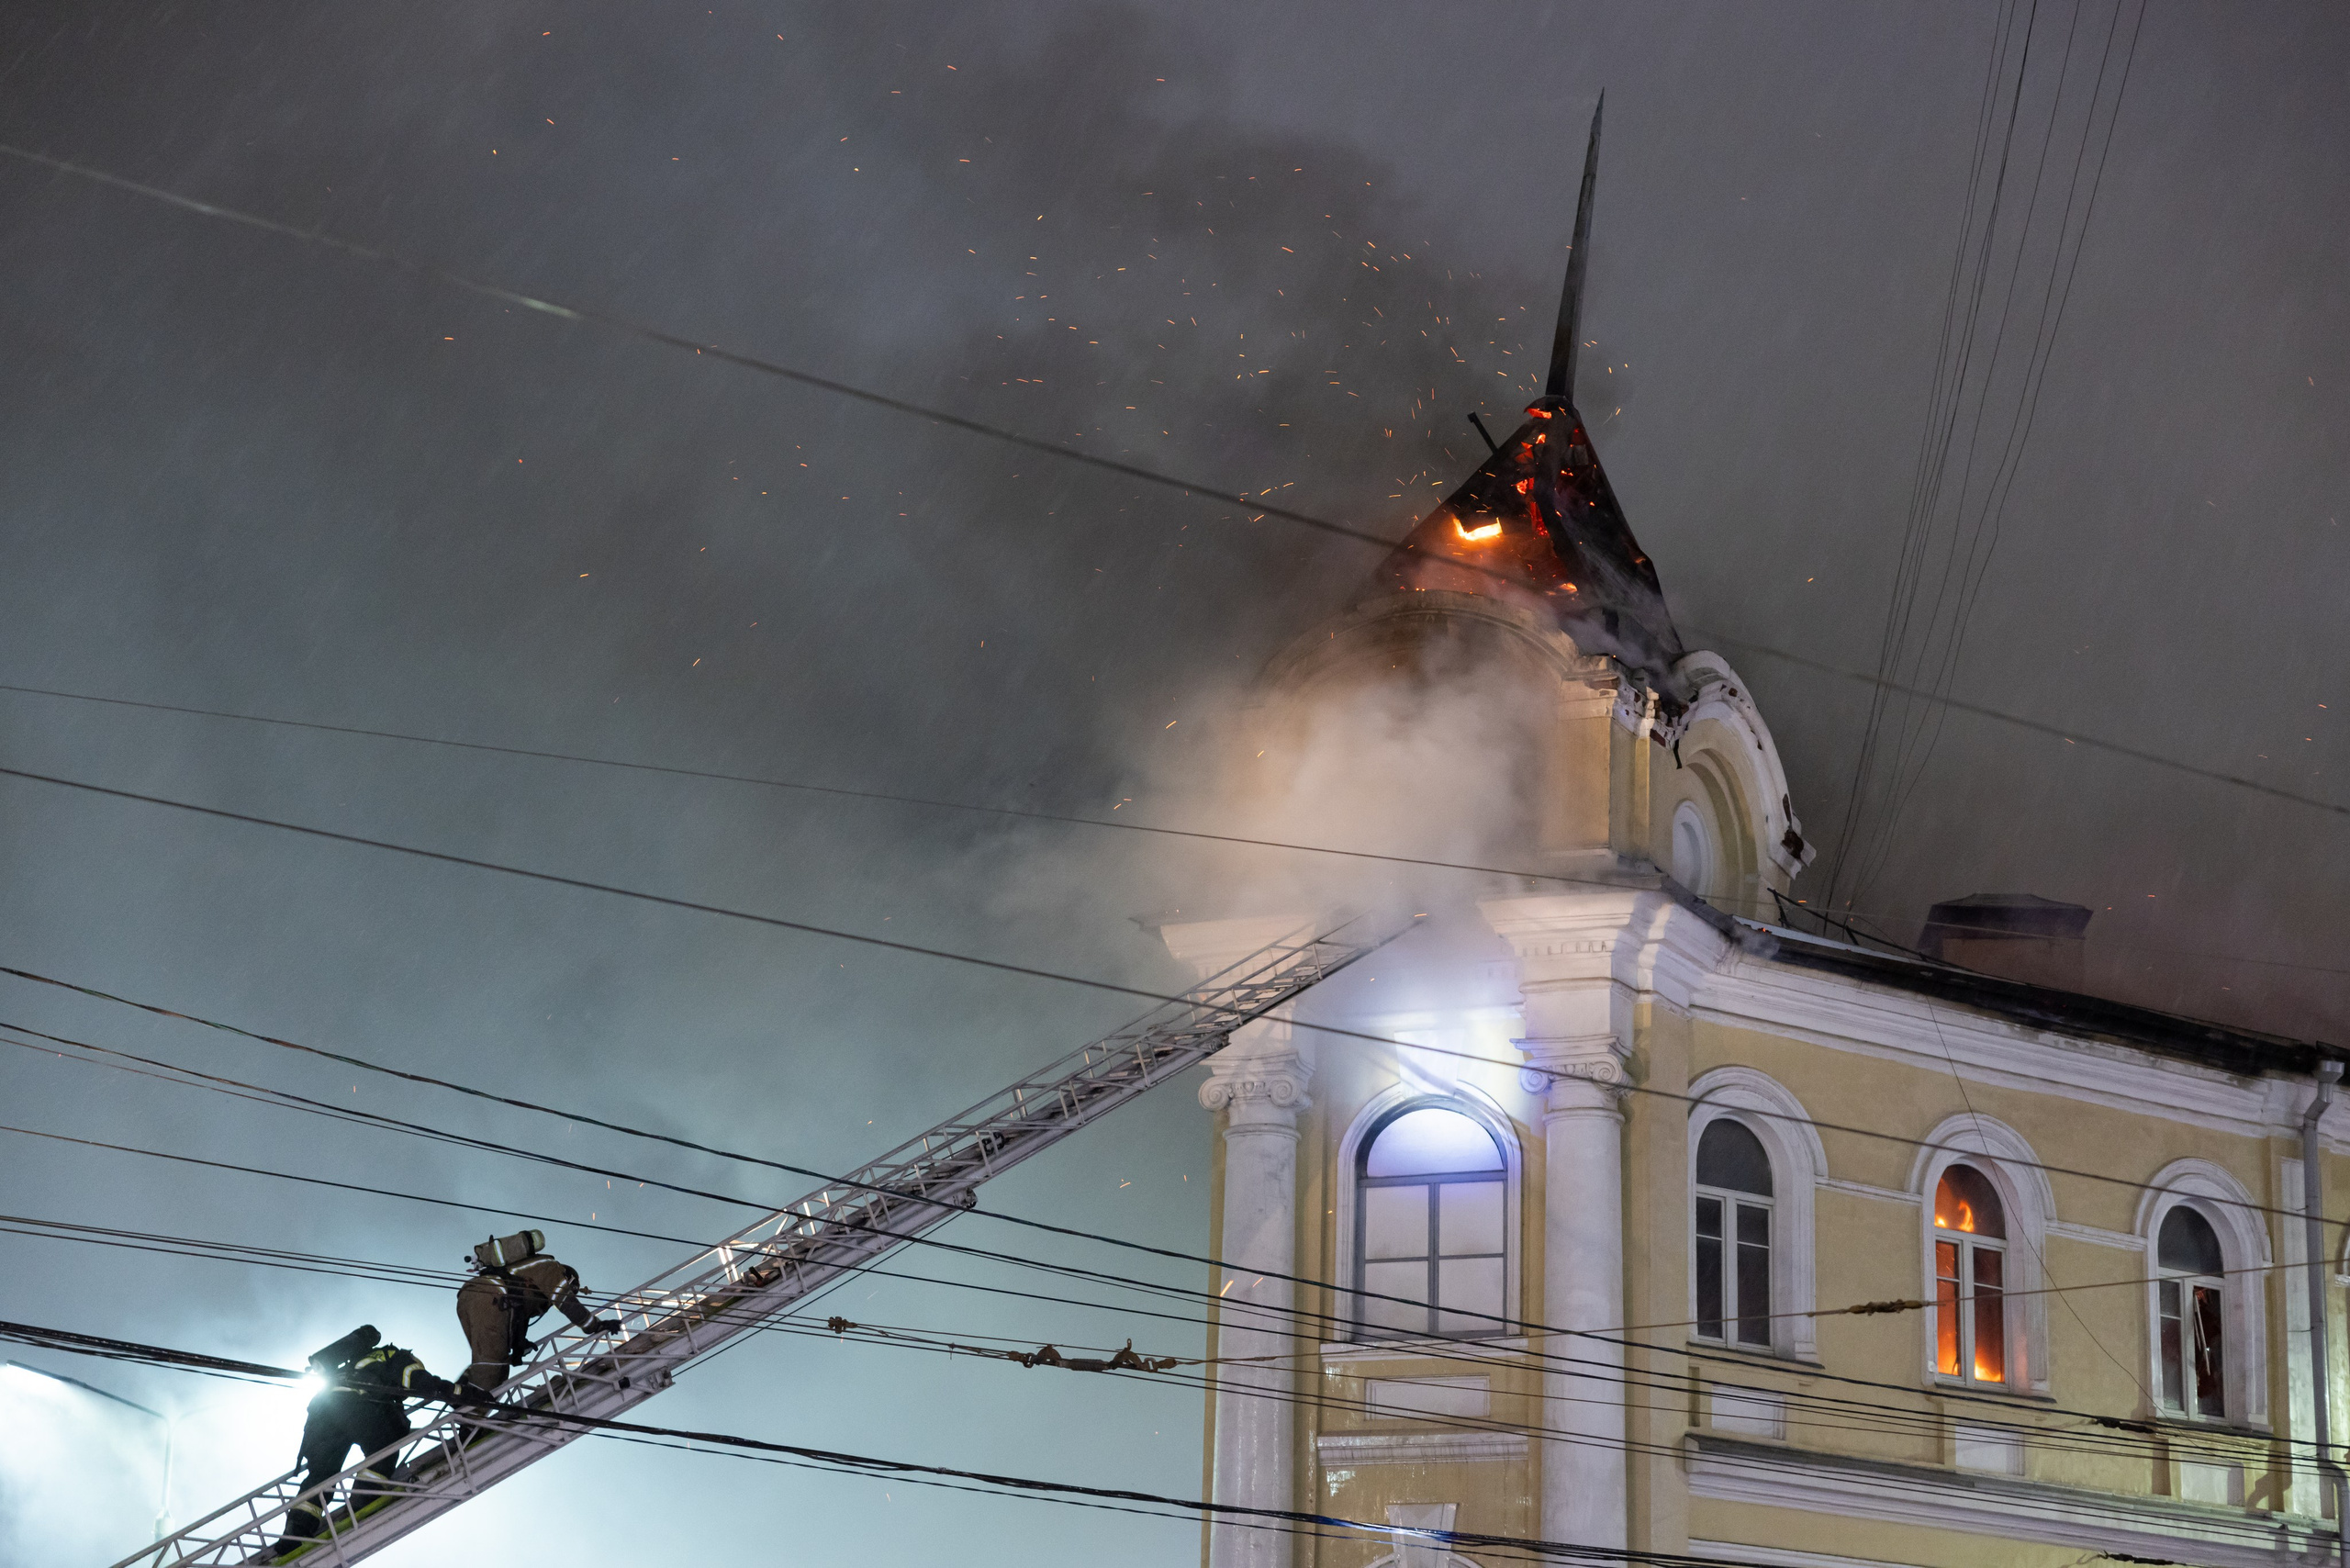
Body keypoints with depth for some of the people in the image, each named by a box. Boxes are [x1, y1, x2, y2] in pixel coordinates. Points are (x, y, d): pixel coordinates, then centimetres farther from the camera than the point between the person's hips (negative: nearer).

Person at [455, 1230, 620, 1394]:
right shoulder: (551, 1268, 16)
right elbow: (567, 1303, 5)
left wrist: (519, 1344, 48)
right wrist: (597, 1326, 9)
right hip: (490, 1300, -9)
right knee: (493, 1357, -15)